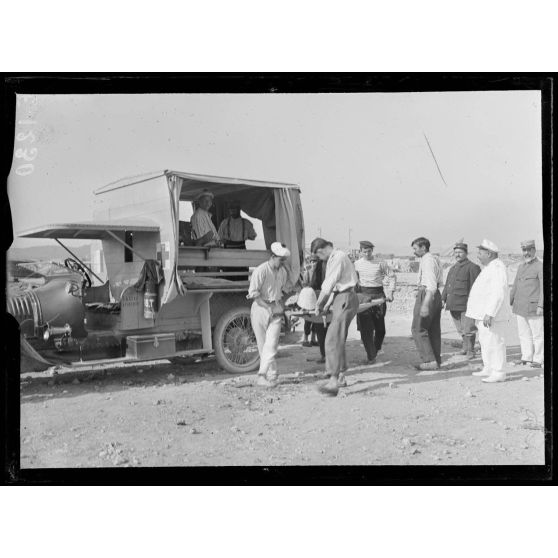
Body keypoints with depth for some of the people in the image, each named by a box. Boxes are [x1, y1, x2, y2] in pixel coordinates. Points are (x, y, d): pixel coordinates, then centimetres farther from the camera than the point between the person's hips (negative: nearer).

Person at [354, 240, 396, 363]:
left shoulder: (380, 263, 1)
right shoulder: (357, 264, 6)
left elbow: (392, 276, 8)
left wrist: (390, 292, -1)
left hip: (378, 294, 0)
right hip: (363, 295, 0)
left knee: (380, 326, 5)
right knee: (365, 327, -6)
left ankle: (377, 347, 34)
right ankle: (371, 356, -1)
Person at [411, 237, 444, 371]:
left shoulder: (427, 260, -17)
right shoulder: (436, 259, 13)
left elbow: (432, 285, -25)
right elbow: (440, 281, 23)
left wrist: (425, 305, -30)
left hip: (426, 295, -10)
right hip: (436, 296, 10)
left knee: (419, 329, -4)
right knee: (434, 330, 14)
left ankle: (430, 361, -6)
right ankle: (436, 361, 19)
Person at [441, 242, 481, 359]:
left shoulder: (472, 267, -4)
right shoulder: (453, 268, 20)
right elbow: (447, 285, 21)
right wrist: (443, 299, 11)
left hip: (466, 304, -7)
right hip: (453, 304, 7)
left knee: (468, 328, -4)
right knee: (460, 329, 14)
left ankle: (470, 351, 6)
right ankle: (465, 346, 28)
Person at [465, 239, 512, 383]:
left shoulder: (497, 268, -17)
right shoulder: (489, 268, 17)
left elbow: (498, 293, -25)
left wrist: (489, 313, -30)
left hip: (493, 314, -11)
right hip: (484, 313, 11)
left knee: (494, 342, -7)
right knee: (485, 340, 15)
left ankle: (499, 373, -3)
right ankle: (488, 369, 24)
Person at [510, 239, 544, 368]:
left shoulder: (540, 266, -7)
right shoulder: (521, 267, 16)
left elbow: (544, 288, -12)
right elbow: (515, 286, 20)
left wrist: (540, 306, -18)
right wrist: (509, 303, 16)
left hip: (534, 308, -7)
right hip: (520, 308, 7)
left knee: (537, 335, 1)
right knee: (524, 334, 10)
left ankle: (538, 360, 8)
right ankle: (526, 357, 18)